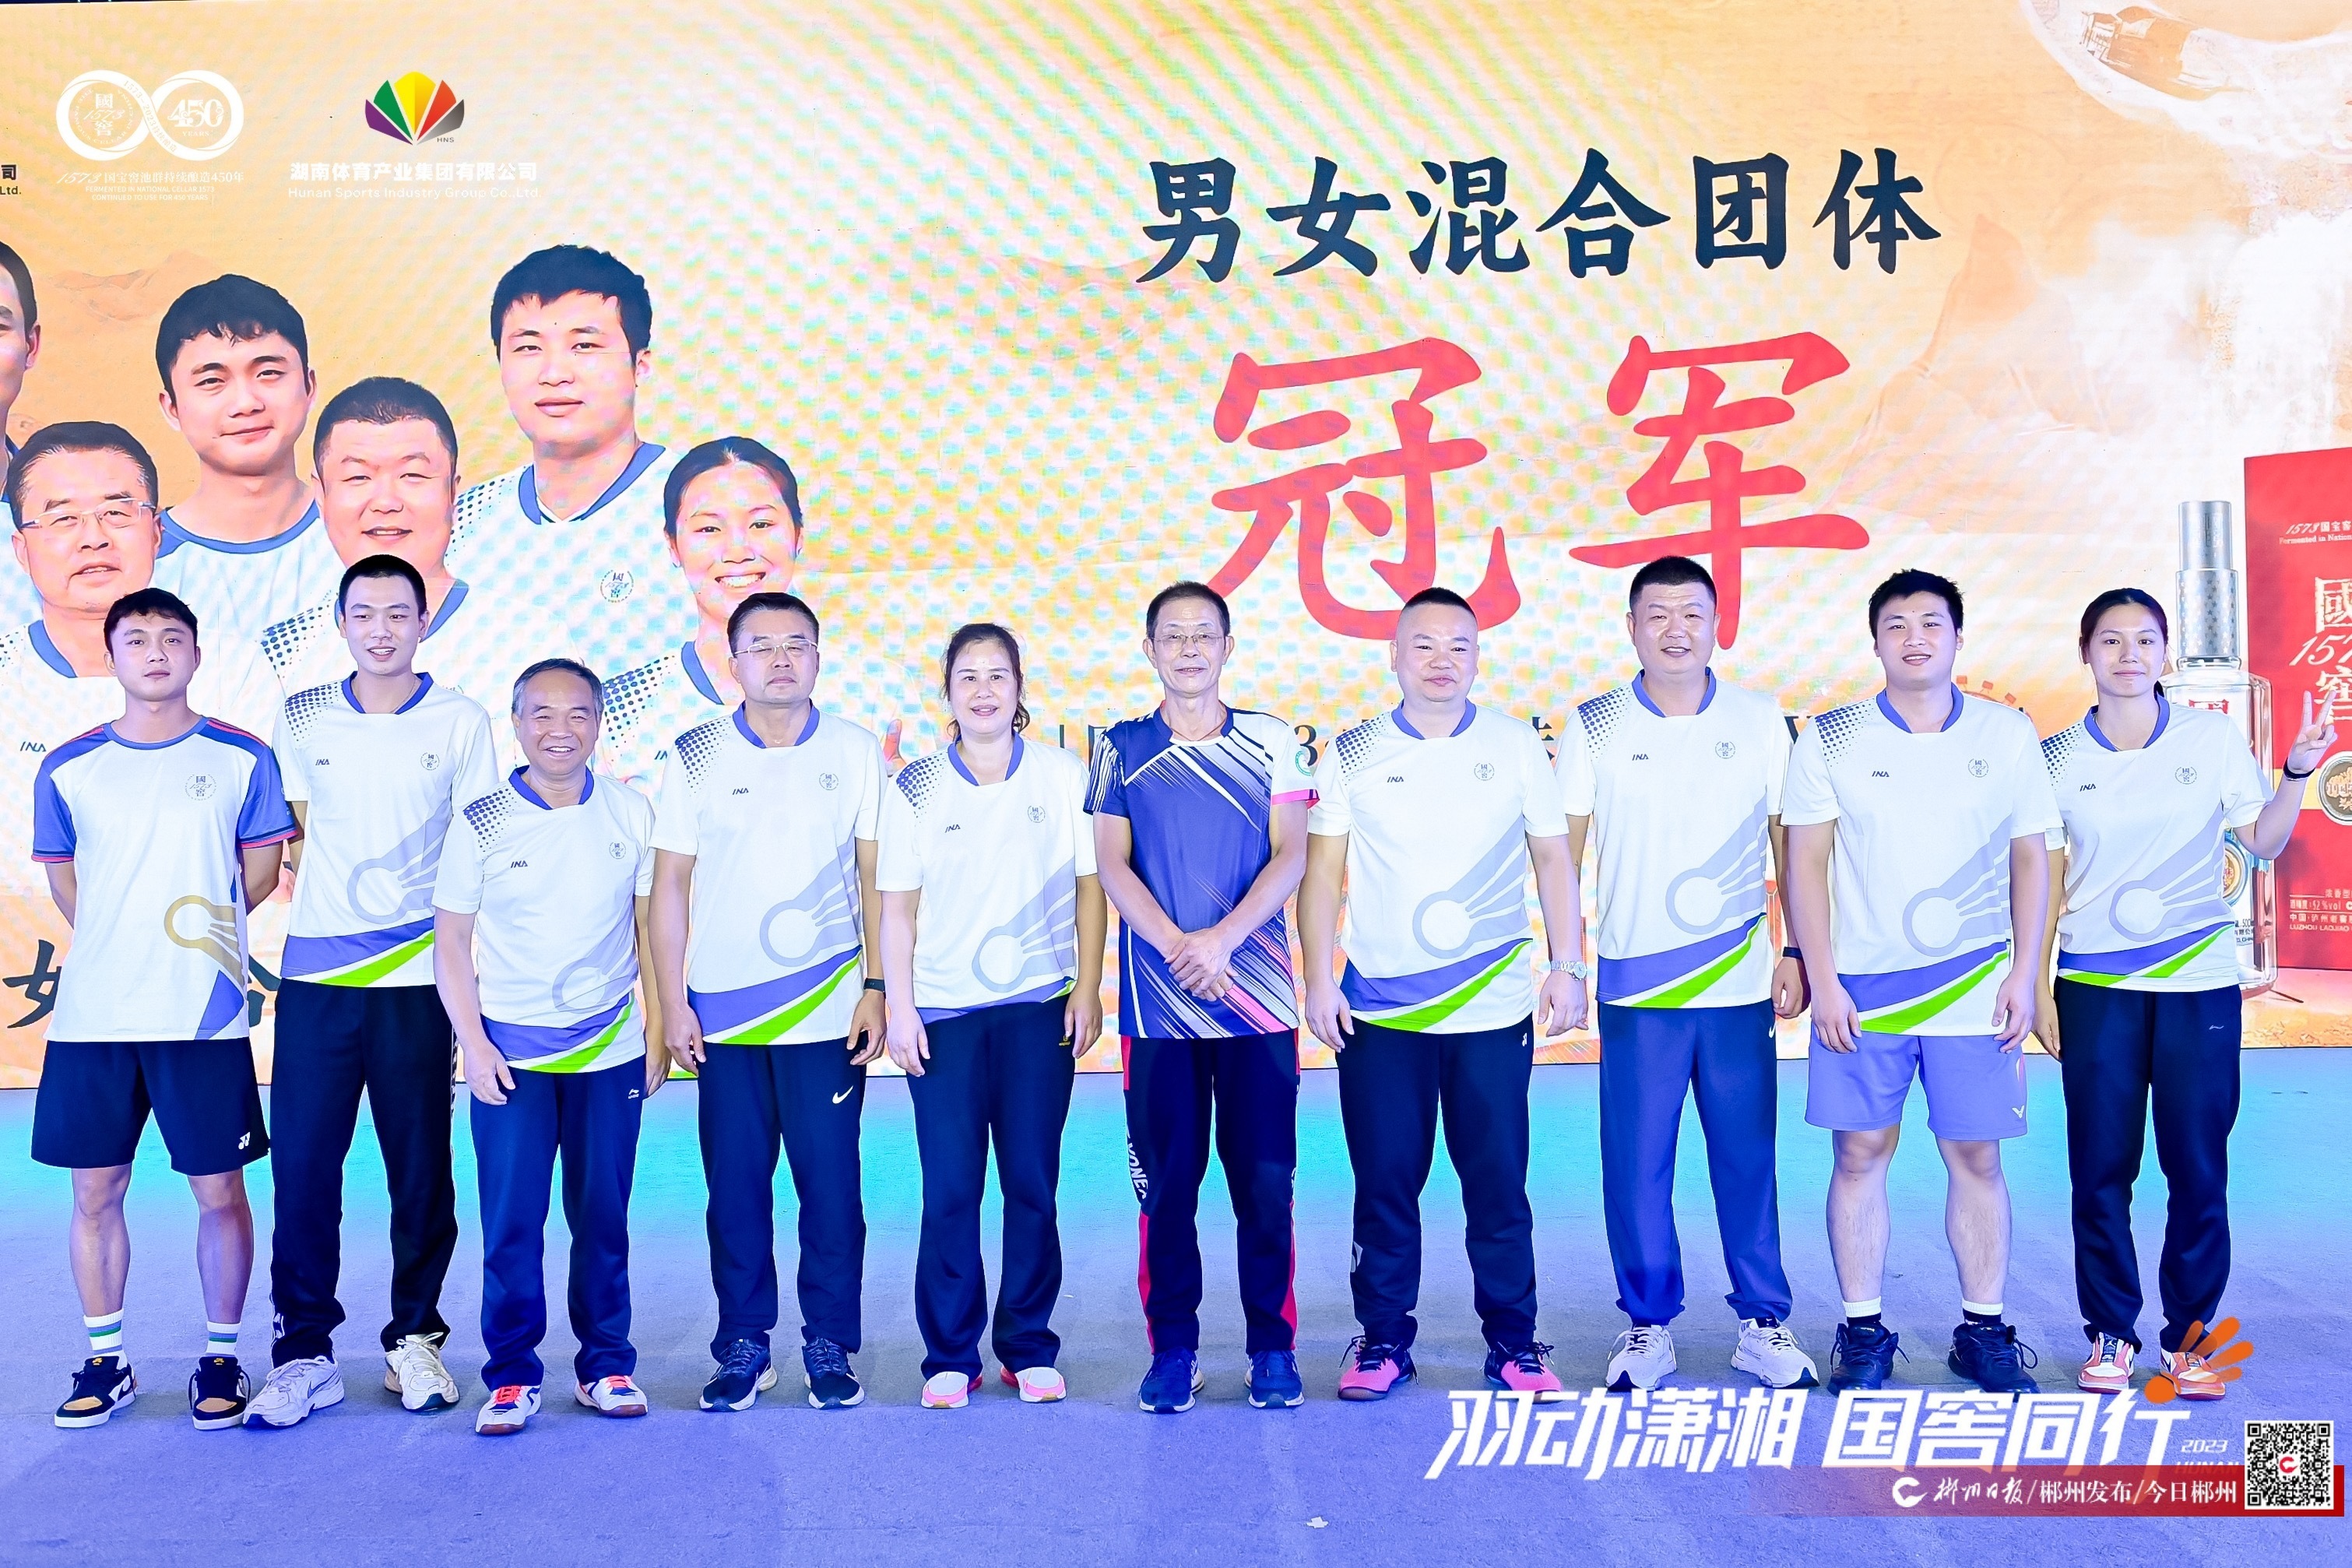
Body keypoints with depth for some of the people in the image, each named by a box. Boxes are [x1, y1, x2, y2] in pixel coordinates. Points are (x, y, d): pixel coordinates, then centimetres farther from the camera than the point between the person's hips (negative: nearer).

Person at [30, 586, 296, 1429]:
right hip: (92, 1016, 2)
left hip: (204, 1017, -2)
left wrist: (201, 932, 5)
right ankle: (106, 1360, 23)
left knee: (220, 1192, 3)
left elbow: (261, 869, 9)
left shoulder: (241, 758, 1)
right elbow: (63, 879, 16)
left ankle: (222, 1357, 18)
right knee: (96, 1190, 8)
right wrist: (119, 947, 10)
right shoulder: (67, 768, 6)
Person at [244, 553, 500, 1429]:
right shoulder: (301, 721, 7)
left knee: (420, 1170, 5)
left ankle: (414, 1340, 18)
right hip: (315, 977, 2)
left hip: (417, 979, -1)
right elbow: (295, 826, 18)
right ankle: (304, 1351, 11)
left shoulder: (462, 722, 2)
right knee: (302, 1168, 0)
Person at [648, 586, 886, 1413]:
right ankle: (743, 1345, 18)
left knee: (831, 1184, 2)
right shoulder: (697, 757, 3)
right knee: (735, 1187, 6)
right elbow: (669, 889, 4)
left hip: (828, 1010, 0)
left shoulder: (856, 753, 2)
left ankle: (830, 1345, 15)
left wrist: (877, 989, -2)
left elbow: (877, 880, 4)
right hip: (723, 1012, 1)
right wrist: (672, 1003, 0)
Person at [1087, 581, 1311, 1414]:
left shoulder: (1271, 742, 5)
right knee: (1166, 1180, 4)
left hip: (1257, 996, 0)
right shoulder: (1121, 749, 7)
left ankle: (1273, 1346, 14)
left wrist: (1224, 939, -15)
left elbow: (1290, 856, -1)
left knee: (1264, 1178, 3)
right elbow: (1111, 863, 1)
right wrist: (1176, 946, -13)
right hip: (1157, 1000, 1)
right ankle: (1172, 1349, 15)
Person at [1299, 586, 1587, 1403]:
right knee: (1384, 1182, 5)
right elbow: (1322, 871, 4)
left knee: (1498, 1184, 4)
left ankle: (1513, 1342, 17)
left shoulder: (1517, 747, 5)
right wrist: (1319, 979, -3)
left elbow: (1553, 860, 7)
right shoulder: (1353, 754, 4)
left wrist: (1567, 966, -1)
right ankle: (1383, 1339, 18)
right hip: (1378, 1013, 0)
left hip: (1493, 1010, 0)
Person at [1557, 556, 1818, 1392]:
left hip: (1741, 984, 1)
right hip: (1633, 987, 0)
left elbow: (1790, 845, 8)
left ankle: (1763, 1322, 20)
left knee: (1747, 1159, 7)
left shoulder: (1760, 720, 4)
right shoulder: (1595, 726, 2)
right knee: (1635, 1164, 4)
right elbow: (1560, 852, 3)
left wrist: (1797, 956, 3)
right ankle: (1649, 1324, 17)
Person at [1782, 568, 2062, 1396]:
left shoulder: (2009, 735, 5)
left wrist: (2024, 975, 1)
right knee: (1861, 1154, 2)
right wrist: (1822, 980, -5)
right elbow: (1805, 864, 1)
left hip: (1975, 986, 1)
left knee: (1976, 1156, 5)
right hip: (1860, 987, -1)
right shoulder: (1830, 740, 1)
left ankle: (1983, 1330, 17)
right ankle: (1863, 1331, 12)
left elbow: (2031, 861, 8)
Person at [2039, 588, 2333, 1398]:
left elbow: (2264, 840, 5)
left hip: (2199, 981, 0)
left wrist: (2298, 769, -10)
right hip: (2096, 986, 0)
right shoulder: (2059, 758, 3)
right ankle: (2110, 1333, 15)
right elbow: (2048, 880, 7)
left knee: (2198, 1165, 1)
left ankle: (2189, 1335, 15)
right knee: (2100, 1165, 2)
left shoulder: (2212, 738, 3)